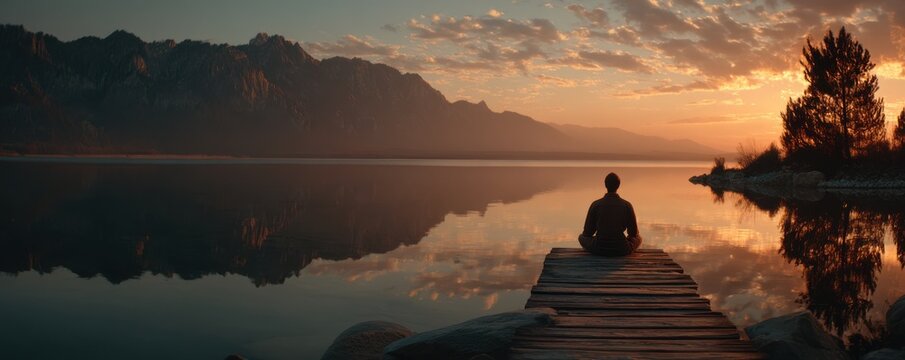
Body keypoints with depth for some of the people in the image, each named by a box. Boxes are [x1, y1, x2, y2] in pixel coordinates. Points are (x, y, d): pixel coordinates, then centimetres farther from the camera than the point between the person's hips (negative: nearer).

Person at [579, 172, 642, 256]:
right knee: (638, 238, 32)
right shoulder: (627, 205, -5)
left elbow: (588, 232, 0)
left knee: (582, 237, 31)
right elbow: (634, 233, 4)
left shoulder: (595, 205, -5)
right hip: (621, 250, 0)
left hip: (600, 249, 0)